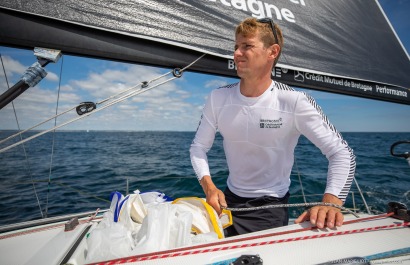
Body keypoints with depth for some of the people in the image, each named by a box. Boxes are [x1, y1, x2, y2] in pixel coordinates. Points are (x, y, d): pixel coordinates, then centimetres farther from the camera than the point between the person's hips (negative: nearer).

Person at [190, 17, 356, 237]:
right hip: (229, 199, 3)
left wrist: (330, 202, -31)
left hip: (271, 205, -2)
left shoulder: (294, 102, -17)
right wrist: (209, 186, -17)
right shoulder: (218, 98, -7)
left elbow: (342, 153, -15)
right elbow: (199, 146, -2)